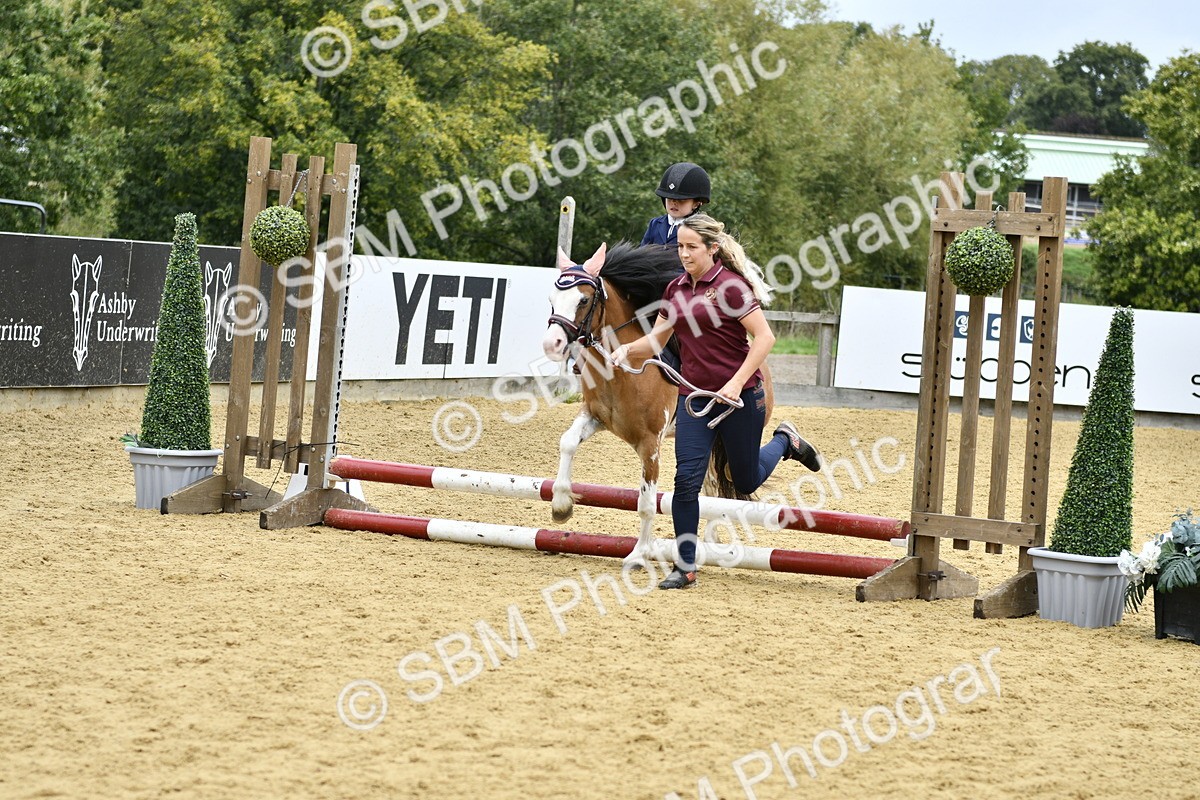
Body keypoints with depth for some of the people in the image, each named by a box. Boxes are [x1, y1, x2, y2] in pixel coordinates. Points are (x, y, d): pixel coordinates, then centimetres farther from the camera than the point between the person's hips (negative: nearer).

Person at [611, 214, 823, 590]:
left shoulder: (730, 285, -13)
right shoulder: (676, 290, 7)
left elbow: (765, 337, -16)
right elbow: (656, 341, 15)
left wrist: (737, 383, -23)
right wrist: (626, 350, -5)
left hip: (739, 397, -5)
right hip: (694, 397, 5)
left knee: (746, 482, 10)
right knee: (686, 480, -6)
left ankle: (785, 441, 40)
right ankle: (684, 568, 2)